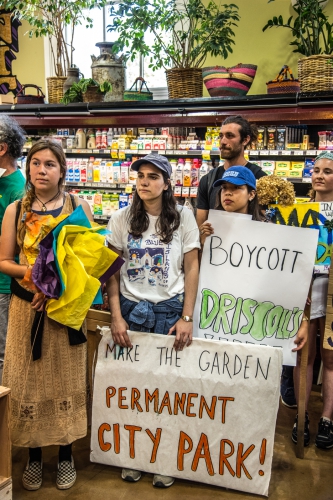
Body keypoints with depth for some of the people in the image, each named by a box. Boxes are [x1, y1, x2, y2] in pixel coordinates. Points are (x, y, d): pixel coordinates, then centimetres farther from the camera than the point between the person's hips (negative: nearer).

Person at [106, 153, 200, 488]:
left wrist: (186, 318, -6)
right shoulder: (122, 219, 1)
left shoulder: (182, 218, -2)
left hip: (169, 309, -1)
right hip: (130, 308, 1)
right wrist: (116, 316, -5)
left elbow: (191, 267, -1)